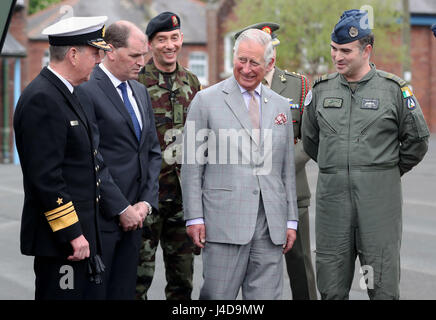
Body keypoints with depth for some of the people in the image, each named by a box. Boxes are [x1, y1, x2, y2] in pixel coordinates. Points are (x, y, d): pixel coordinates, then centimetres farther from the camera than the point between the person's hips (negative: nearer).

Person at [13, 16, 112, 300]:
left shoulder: (66, 94, 16)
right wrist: (73, 234, -21)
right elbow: (45, 177, -22)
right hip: (59, 236, -10)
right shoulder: (42, 100, -17)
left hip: (79, 230, 10)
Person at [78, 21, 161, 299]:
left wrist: (146, 202, 4)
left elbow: (153, 152, 18)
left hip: (134, 217, 7)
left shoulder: (140, 92, 16)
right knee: (95, 292, -2)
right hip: (100, 217, -7)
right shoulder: (87, 91, -11)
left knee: (124, 292, 9)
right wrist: (121, 209, -13)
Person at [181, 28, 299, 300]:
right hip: (224, 221, -4)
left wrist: (291, 220, 12)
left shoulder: (281, 106, 15)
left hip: (271, 226, 4)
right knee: (217, 295, -4)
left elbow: (288, 168, 17)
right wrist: (195, 217, -6)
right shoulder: (207, 100, 2)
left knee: (266, 296, 3)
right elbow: (192, 165, 0)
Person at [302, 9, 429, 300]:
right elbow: (309, 139, 22)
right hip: (332, 196, 3)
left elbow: (418, 139, 8)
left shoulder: (394, 89, -1)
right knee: (331, 287, 7)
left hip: (379, 198, -3)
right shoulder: (322, 89, 9)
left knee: (383, 286, 0)